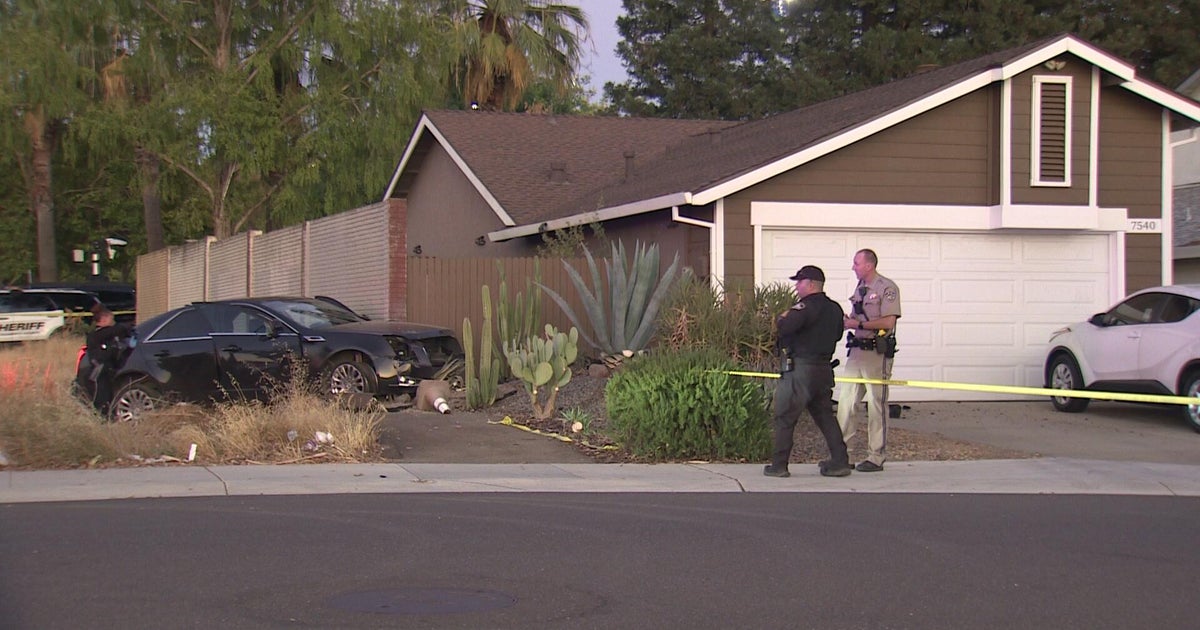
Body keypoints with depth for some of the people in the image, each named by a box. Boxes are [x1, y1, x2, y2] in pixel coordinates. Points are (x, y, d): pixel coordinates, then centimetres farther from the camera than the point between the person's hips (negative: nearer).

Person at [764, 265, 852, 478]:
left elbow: (782, 328, -24)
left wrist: (782, 318, -3)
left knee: (785, 417, 1)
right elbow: (837, 334, 21)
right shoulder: (835, 309, 11)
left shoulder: (806, 306, -15)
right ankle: (839, 462, 10)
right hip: (824, 370, 8)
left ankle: (779, 465, 3)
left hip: (800, 369, -7)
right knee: (825, 415, 14)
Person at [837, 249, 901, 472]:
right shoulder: (860, 288, 16)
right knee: (845, 401, 5)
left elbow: (888, 322, -16)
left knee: (876, 405, -2)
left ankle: (876, 457, 4)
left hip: (877, 352, -8)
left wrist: (859, 324, -14)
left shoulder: (887, 288, -9)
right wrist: (844, 321, 0)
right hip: (856, 350, 8)